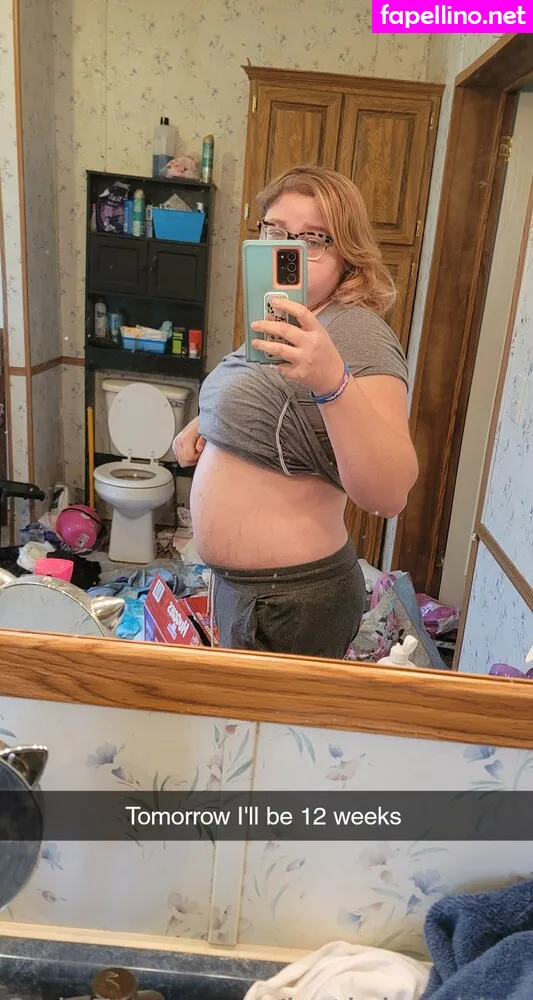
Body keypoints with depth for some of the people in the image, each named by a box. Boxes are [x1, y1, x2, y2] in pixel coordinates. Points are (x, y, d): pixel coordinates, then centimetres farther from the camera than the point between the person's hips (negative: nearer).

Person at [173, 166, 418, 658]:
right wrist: (206, 422, 8)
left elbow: (390, 494, -32)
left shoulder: (356, 333, -20)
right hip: (236, 583, 9)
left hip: (289, 604, -9)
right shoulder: (279, 328, 9)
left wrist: (332, 380, -45)